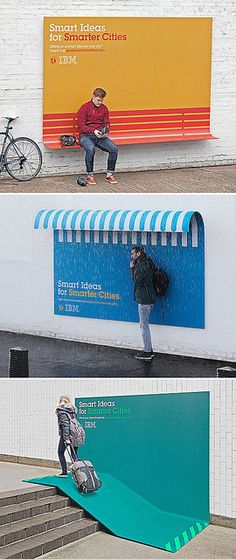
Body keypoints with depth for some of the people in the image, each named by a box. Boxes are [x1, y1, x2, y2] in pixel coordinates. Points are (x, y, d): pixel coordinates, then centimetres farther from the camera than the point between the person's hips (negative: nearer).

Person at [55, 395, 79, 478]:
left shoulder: (61, 411, -9)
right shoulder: (72, 410, 13)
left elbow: (65, 424, -17)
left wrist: (66, 438, -20)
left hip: (65, 435, -6)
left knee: (60, 453, 11)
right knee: (74, 454, 9)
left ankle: (64, 472, 12)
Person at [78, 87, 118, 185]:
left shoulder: (104, 108, 12)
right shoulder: (85, 108, -3)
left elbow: (106, 123, 15)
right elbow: (81, 126, -8)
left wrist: (106, 131, -8)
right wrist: (93, 131, -22)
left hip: (100, 137, 5)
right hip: (86, 136, -4)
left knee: (114, 149, -22)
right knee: (91, 149, -38)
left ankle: (109, 175, -8)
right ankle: (90, 176, -23)